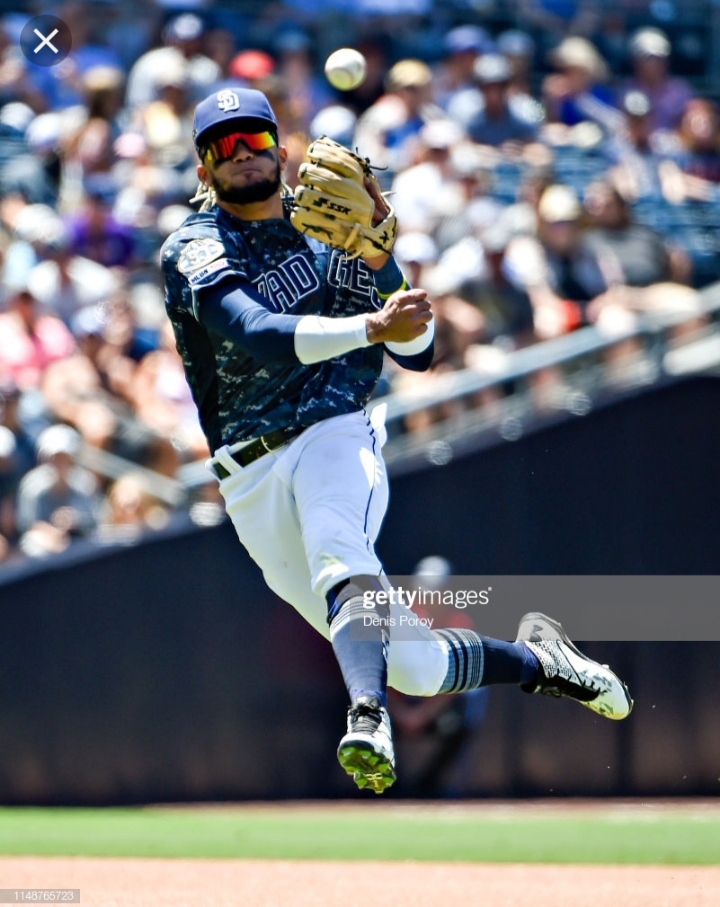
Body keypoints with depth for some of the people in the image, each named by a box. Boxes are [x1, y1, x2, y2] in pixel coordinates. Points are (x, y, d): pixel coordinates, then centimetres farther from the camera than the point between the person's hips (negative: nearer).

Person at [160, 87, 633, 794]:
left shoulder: (329, 238, 14)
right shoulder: (195, 249, 1)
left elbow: (419, 353, 9)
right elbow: (256, 333, -20)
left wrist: (377, 258, -7)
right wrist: (370, 326, -34)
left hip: (334, 437, 0)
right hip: (252, 482, 0)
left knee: (337, 553, -37)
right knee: (407, 666, -3)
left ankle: (368, 723, -58)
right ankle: (537, 662, 22)